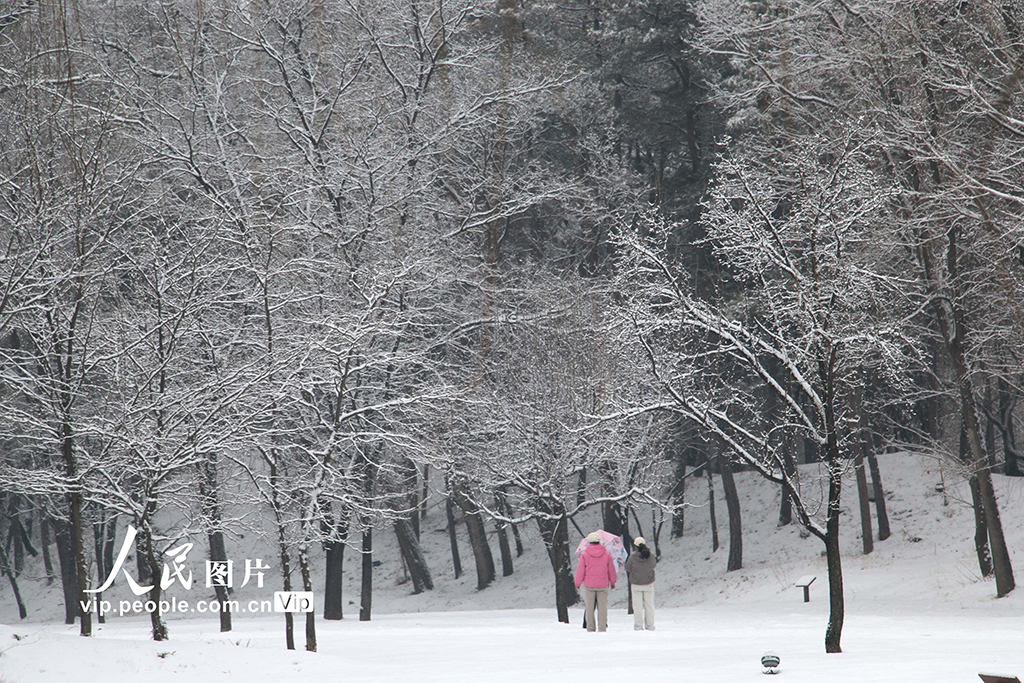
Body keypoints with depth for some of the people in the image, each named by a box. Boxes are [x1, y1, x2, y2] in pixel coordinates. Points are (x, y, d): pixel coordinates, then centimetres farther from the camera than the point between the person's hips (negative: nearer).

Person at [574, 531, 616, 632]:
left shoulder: (584, 554, -7)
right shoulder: (606, 554, -1)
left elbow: (580, 570, -2)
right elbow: (611, 569, 9)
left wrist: (578, 583, 11)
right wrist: (612, 581, 22)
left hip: (589, 585, -1)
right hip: (603, 585, 1)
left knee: (589, 607, 5)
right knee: (602, 606, 3)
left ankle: (590, 627, 5)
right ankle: (602, 627, -1)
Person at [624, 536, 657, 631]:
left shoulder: (632, 558, -19)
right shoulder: (651, 557, -13)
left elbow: (628, 568, -5)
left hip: (636, 585, -2)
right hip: (649, 584, 2)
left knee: (637, 605, 8)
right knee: (649, 605, 12)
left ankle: (638, 626, 7)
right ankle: (650, 625, 15)